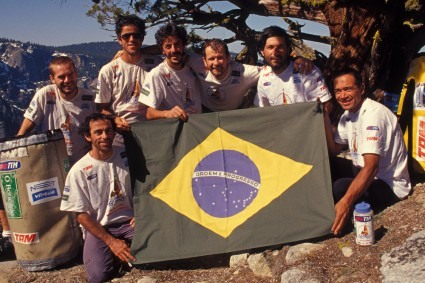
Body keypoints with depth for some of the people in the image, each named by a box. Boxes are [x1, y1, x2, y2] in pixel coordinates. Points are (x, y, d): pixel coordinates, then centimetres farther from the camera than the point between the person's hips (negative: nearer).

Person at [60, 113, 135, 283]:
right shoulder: (79, 171, -10)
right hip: (98, 227, -2)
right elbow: (81, 215, -7)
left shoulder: (126, 155, -2)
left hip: (129, 221, 2)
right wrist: (111, 241, -13)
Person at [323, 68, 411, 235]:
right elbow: (334, 150, 4)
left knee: (340, 188, -33)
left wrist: (346, 202, -45)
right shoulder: (348, 115, 6)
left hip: (390, 185, -9)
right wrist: (324, 117, -8)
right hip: (364, 175, 9)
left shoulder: (374, 114, -23)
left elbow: (371, 167, -33)